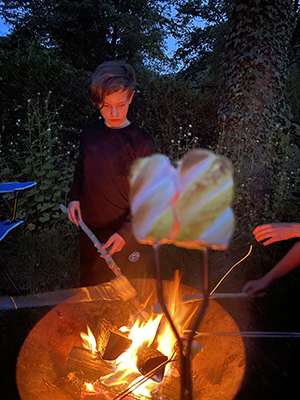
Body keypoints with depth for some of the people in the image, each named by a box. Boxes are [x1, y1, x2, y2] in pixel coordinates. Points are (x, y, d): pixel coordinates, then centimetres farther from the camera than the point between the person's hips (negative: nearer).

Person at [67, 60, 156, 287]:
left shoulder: (141, 141, -15)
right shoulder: (89, 132, -1)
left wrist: (126, 234, -22)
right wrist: (74, 198, 2)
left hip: (125, 235, -4)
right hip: (90, 228, 4)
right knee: (89, 286, 23)